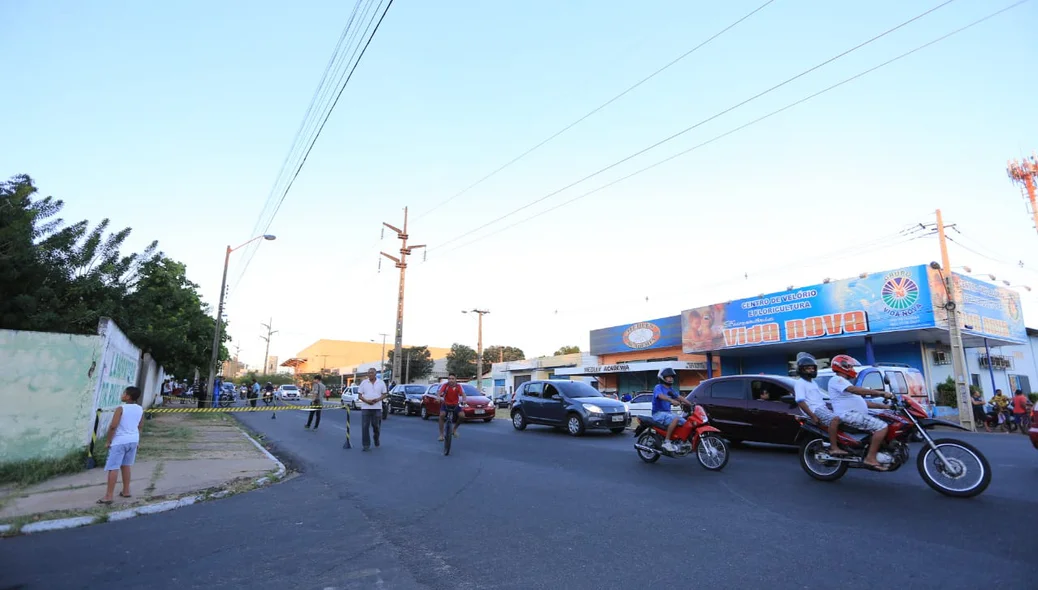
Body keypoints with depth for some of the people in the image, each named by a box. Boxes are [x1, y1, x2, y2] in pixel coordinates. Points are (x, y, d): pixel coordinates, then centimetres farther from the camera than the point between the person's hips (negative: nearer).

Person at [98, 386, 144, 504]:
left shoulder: (121, 408, -15)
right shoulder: (140, 409, 3)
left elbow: (113, 426, -19)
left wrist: (109, 440, -7)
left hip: (119, 441, -6)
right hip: (133, 440, 6)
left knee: (113, 468, -2)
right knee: (125, 465, 19)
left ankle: (108, 496, -1)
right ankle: (126, 491, 25)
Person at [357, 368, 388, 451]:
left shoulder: (381, 383, 5)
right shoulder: (363, 383, 5)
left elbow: (384, 394, 6)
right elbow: (359, 395, 4)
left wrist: (377, 399, -14)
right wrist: (366, 401, -14)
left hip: (377, 407, 0)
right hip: (365, 407, 0)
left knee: (376, 426, 6)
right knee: (365, 426, -4)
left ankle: (377, 441, 32)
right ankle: (366, 444, 3)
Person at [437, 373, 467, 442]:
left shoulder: (458, 386, -12)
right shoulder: (445, 385, -15)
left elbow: (463, 394, -24)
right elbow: (439, 392, -28)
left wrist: (463, 400, -45)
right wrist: (439, 398, -50)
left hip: (455, 405, 1)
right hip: (445, 404, -1)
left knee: (461, 416, -21)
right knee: (442, 415, -28)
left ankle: (455, 429, 9)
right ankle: (441, 434, -14)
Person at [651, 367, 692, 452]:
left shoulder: (670, 389, 17)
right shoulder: (658, 387, -10)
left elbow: (679, 397, 11)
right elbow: (661, 396, -31)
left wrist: (691, 404, -2)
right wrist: (672, 400, -48)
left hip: (668, 412, 8)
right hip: (659, 413, -8)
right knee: (675, 419, -32)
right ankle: (666, 442, -29)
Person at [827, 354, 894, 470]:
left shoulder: (844, 382, 29)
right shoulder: (836, 380, -4)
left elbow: (862, 401, 27)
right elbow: (856, 390, -22)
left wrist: (885, 406, 18)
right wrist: (881, 393, -24)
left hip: (854, 414, 11)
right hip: (849, 414, -11)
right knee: (882, 426, -21)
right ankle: (870, 458, -21)